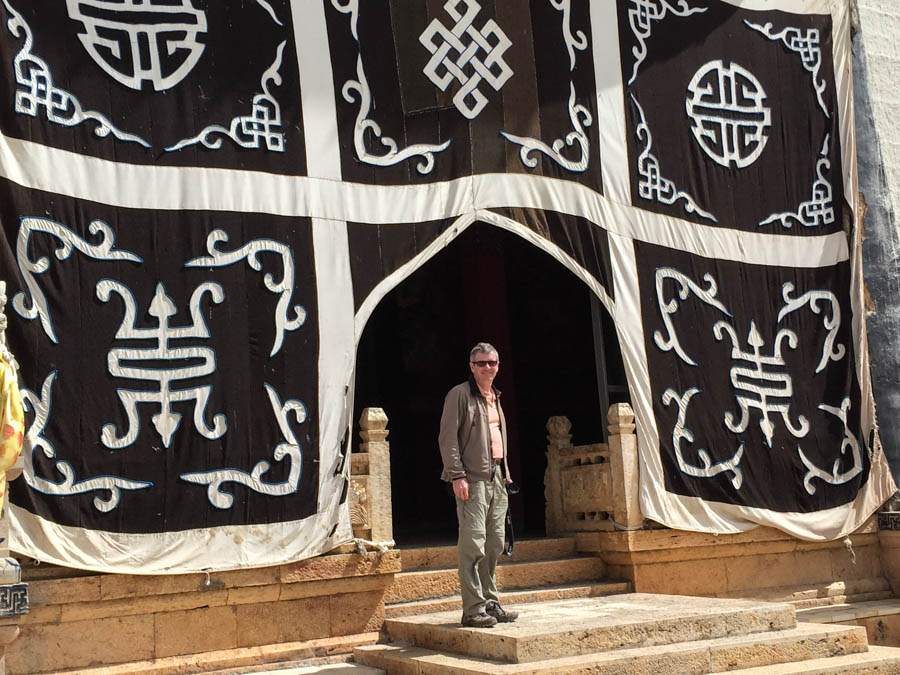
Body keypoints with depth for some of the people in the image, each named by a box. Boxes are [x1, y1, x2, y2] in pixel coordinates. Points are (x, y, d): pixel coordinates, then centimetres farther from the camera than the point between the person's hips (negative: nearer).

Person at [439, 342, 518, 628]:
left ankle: (490, 603, 19)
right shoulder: (460, 394, -3)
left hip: (496, 477, 8)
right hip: (473, 478, -8)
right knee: (473, 544, -10)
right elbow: (448, 438, -9)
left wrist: (504, 475, 17)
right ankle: (473, 610, -7)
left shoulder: (495, 398, 21)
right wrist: (457, 475, -17)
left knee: (494, 545, 11)